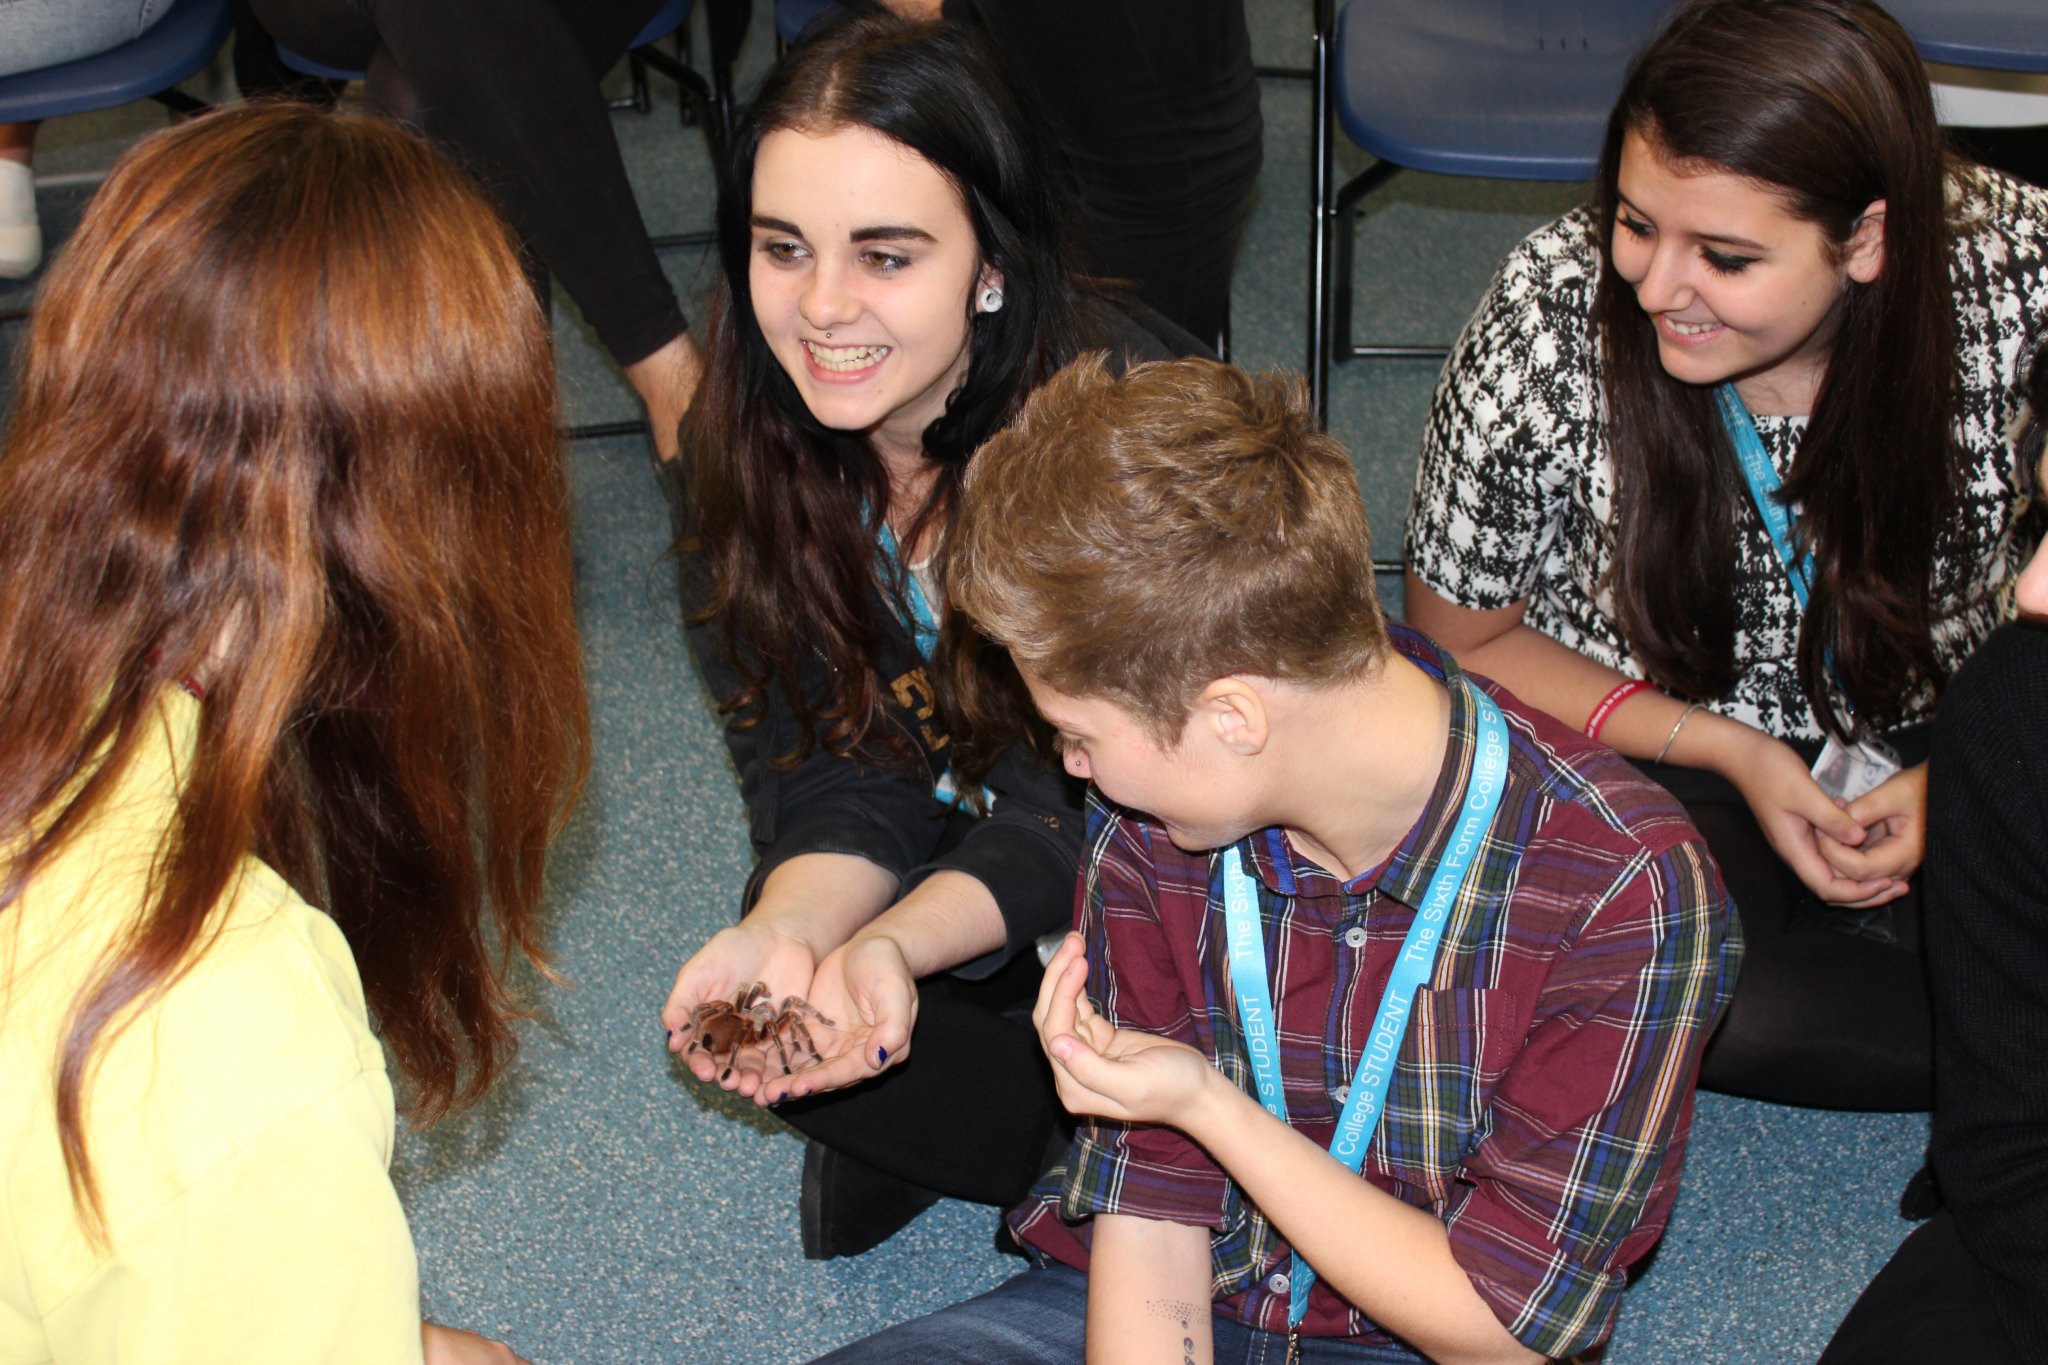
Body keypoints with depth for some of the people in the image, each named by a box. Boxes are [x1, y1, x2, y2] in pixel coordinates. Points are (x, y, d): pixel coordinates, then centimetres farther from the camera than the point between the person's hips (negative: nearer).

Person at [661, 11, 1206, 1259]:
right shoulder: (749, 444, -14)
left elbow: (1096, 807, -26)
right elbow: (837, 780, -14)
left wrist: (894, 945, -43)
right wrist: (788, 935, -37)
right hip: (946, 852, 3)